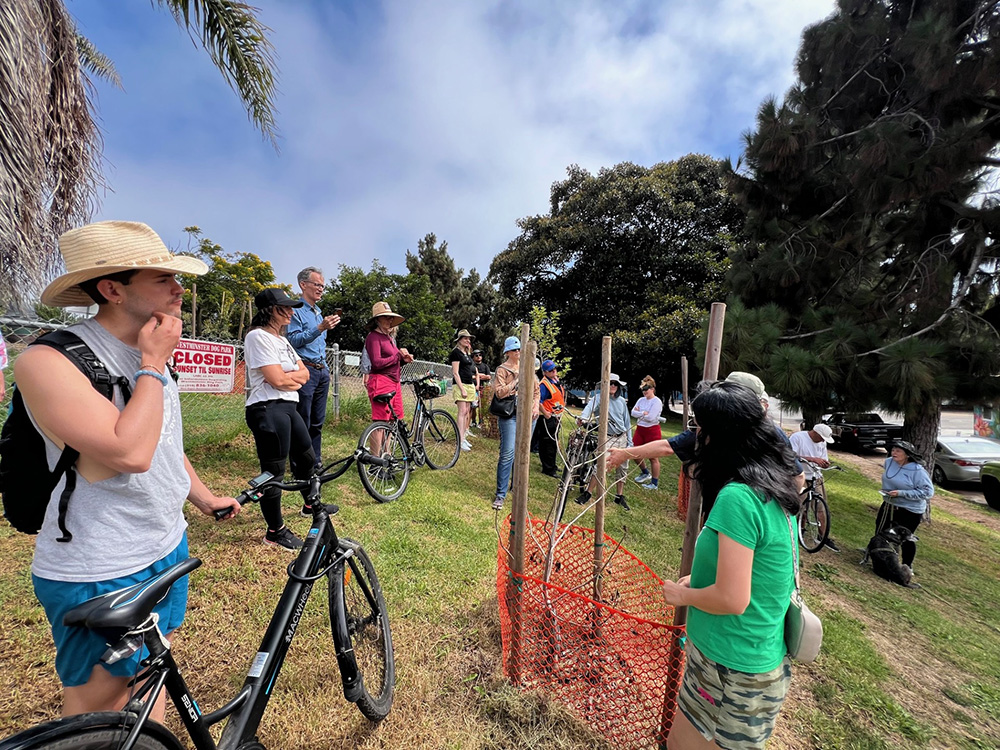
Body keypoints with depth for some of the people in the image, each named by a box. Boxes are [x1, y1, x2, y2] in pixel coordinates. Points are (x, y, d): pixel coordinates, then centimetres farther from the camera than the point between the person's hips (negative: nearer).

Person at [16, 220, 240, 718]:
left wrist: (205, 498, 19)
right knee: (99, 708, 13)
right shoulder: (49, 362, -22)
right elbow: (130, 453, -33)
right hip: (99, 578, -7)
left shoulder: (147, 355, 5)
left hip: (168, 547, 7)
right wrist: (153, 364, -23)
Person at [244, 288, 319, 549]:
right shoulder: (258, 336, -11)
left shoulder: (282, 339, 17)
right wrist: (294, 376, 0)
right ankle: (275, 531, 16)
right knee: (274, 472, 0)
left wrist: (286, 377, -9)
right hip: (268, 410, -10)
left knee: (307, 458, 21)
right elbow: (277, 379, -18)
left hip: (288, 407, 10)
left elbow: (304, 373, 10)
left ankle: (310, 505, 43)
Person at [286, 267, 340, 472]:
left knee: (317, 422, 11)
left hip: (322, 372, 8)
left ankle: (316, 463, 20)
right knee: (302, 424, -4)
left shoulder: (319, 312, 20)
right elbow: (293, 340, -16)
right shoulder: (296, 310, -5)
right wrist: (320, 328, -25)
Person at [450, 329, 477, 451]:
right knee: (463, 411, -13)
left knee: (467, 412, 7)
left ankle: (464, 437, 13)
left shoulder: (468, 354, 18)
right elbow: (455, 373, -13)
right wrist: (462, 389, -19)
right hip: (461, 385, -8)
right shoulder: (456, 353, -7)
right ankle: (461, 440, -13)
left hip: (470, 385, 8)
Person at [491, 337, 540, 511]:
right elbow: (499, 393, -13)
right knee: (508, 453, -11)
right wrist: (517, 380, -16)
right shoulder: (502, 369, -2)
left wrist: (535, 406, 9)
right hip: (509, 414, -5)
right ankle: (500, 495, -3)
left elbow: (536, 388, 21)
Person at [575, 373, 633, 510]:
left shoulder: (621, 401, 9)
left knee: (622, 468, 8)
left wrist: (629, 442, 9)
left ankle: (619, 496, 24)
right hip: (607, 437, -5)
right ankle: (588, 493, -7)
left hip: (622, 437, 5)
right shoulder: (599, 397, -6)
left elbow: (627, 421, 13)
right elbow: (590, 406, -29)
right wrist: (583, 417, -51)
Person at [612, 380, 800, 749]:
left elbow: (732, 600, -26)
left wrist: (682, 595, -9)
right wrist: (700, 579, 14)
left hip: (732, 669, -8)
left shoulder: (738, 497, -28)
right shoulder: (774, 487, 1)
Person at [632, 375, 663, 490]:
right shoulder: (641, 400, 7)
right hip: (640, 429, 7)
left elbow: (651, 417, -21)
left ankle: (655, 483, 15)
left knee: (653, 457, 2)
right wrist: (644, 413, -17)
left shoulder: (657, 402, -12)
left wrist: (639, 412, -9)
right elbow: (633, 412, -3)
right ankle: (645, 473, 35)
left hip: (652, 431, -7)